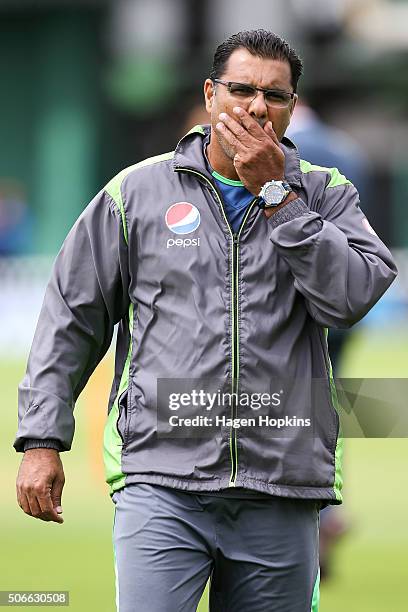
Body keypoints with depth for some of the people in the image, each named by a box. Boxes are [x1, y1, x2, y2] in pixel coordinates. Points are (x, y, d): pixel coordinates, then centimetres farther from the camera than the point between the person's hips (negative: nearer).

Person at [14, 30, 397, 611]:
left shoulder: (326, 196, 10)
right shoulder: (138, 191, 9)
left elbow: (353, 296, -9)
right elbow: (72, 317, 12)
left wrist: (276, 194, -8)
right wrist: (43, 440, 5)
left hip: (282, 491, 2)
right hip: (161, 482, -1)